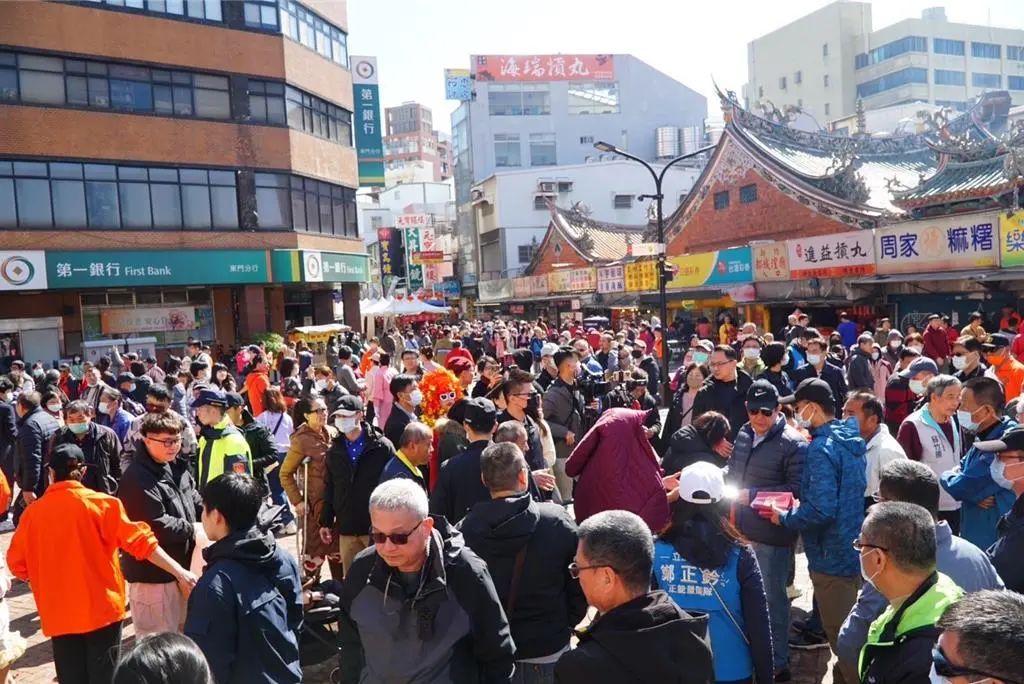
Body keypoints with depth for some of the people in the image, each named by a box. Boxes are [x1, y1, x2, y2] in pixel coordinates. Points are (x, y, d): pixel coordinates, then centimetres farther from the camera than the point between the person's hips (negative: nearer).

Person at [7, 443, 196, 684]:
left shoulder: (33, 512, -2)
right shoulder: (100, 503, -10)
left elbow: (18, 565, 6)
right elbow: (139, 540, -15)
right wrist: (179, 571, -14)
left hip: (58, 615, 3)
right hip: (101, 608, -2)